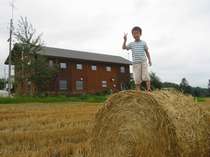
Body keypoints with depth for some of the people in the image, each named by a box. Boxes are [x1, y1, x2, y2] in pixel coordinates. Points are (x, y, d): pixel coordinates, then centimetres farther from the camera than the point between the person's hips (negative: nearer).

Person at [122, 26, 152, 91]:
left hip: (144, 62, -1)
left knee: (146, 76, -10)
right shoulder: (131, 44, 8)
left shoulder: (143, 43, 8)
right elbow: (124, 48, -3)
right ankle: (138, 92, 7)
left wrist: (149, 60, 5)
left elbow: (147, 52, 11)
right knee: (137, 79, 1)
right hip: (135, 63, 1)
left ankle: (149, 89, -5)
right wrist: (125, 40, -14)